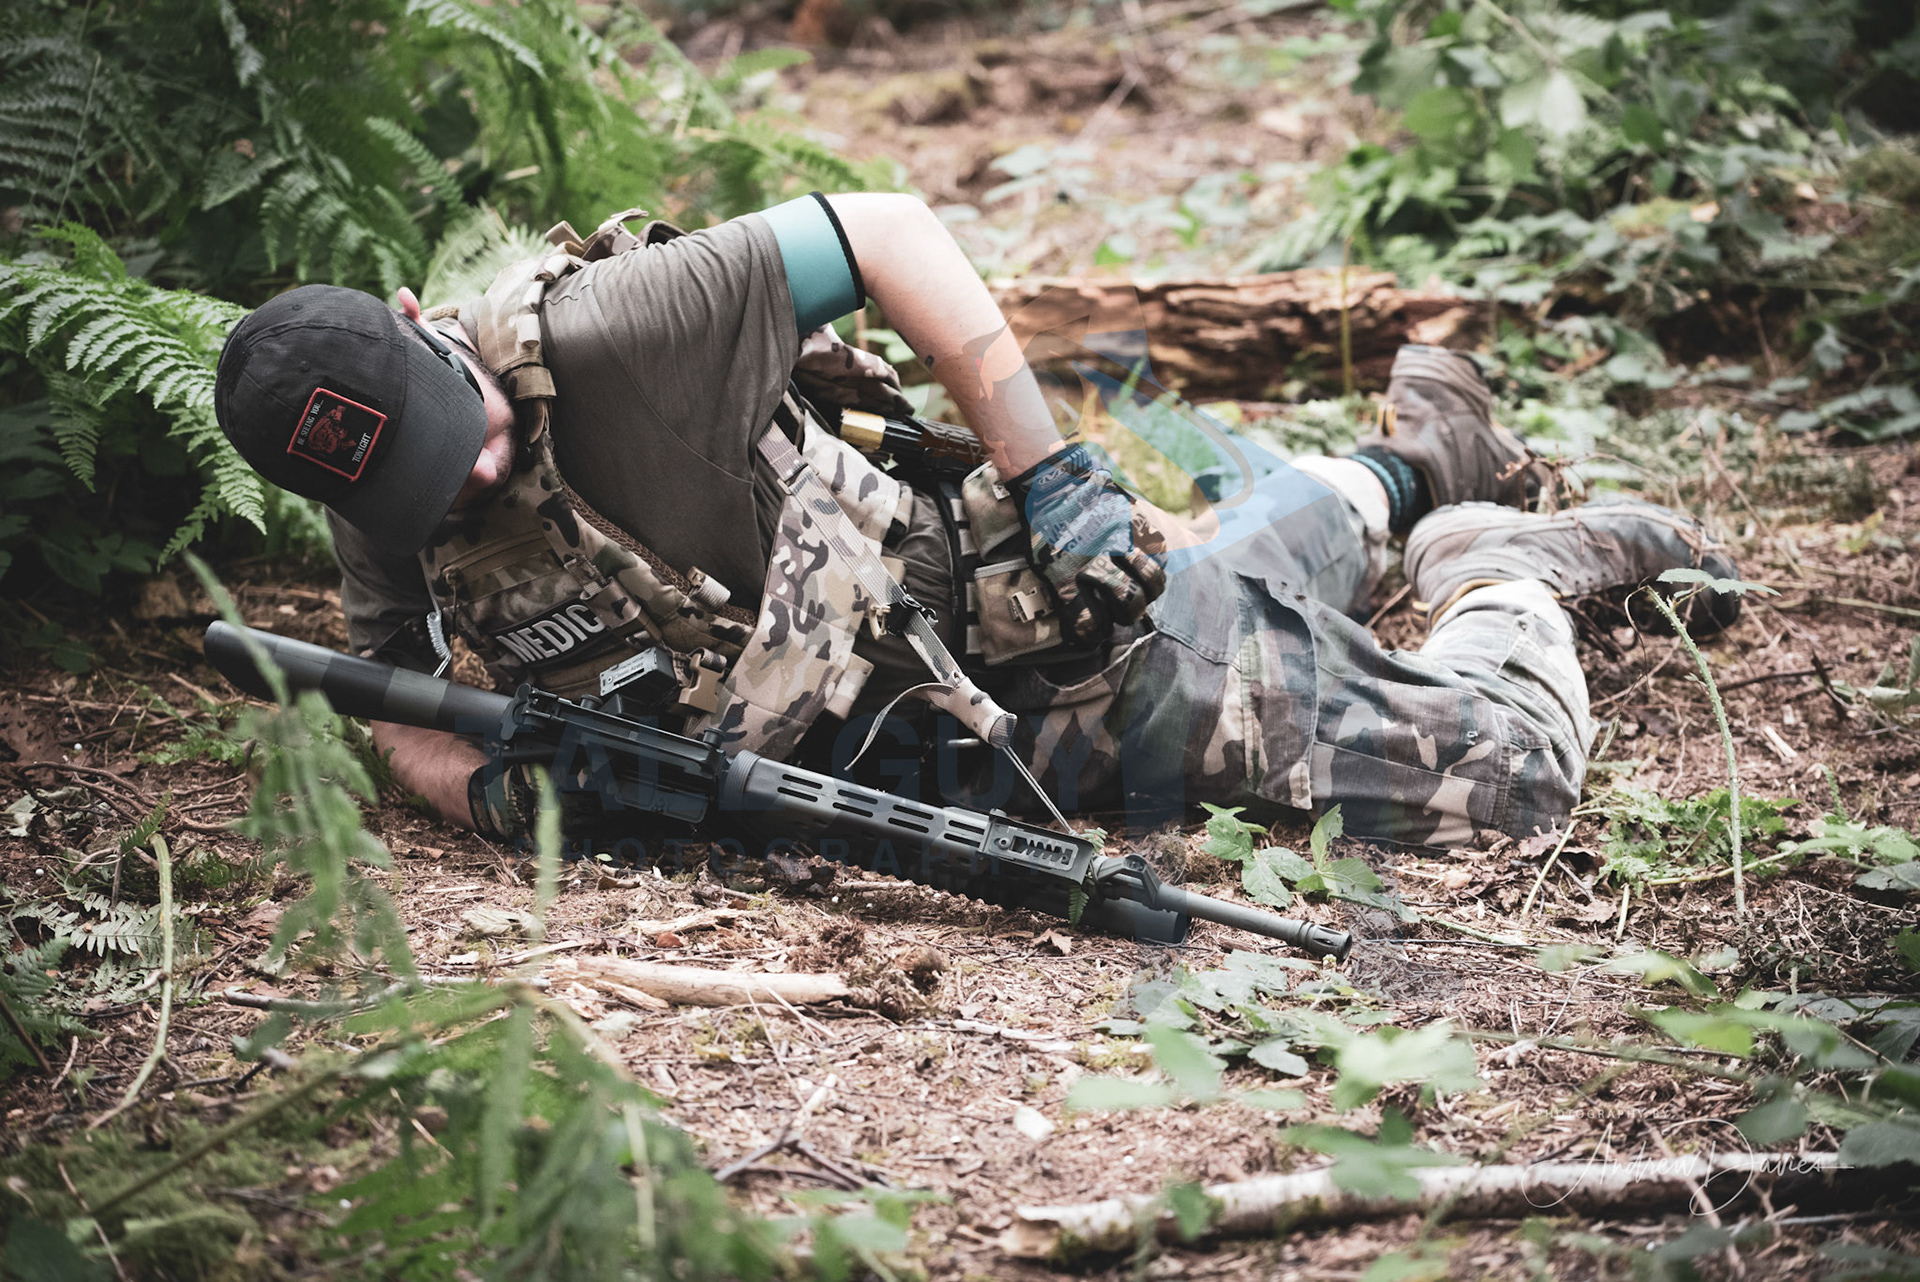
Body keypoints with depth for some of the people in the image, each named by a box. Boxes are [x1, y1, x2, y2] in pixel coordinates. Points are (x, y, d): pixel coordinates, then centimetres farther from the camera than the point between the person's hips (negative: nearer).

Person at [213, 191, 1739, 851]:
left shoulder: (595, 335, -28)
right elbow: (398, 714, 3)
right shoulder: (392, 527, -9)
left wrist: (1052, 475, -24)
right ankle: (1400, 475, 54)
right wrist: (500, 788, -21)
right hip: (930, 758, 6)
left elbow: (889, 228, -21)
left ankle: (1507, 559, 26)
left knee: (1513, 770, -3)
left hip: (1027, 611, -6)